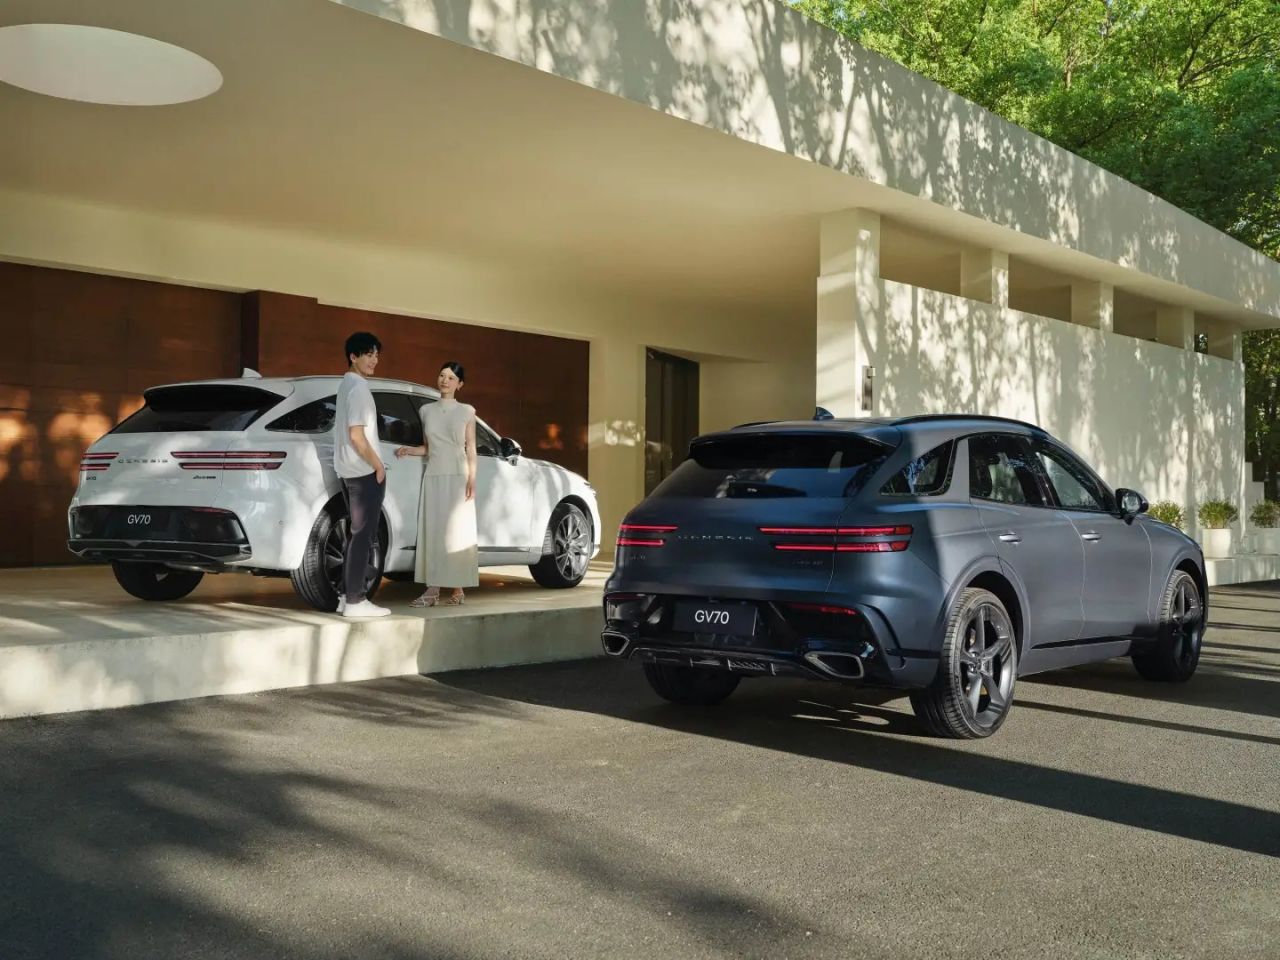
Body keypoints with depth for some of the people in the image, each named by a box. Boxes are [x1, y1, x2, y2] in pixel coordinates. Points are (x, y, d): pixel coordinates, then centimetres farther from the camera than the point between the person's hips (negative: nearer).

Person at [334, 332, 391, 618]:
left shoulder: (347, 384, 15)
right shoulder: (358, 387, -15)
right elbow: (356, 435, -21)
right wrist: (378, 466, -13)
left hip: (351, 471, 10)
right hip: (364, 471, -10)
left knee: (358, 533, 14)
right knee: (363, 534, -7)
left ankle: (347, 596, 14)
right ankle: (355, 600, -6)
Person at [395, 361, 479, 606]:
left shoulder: (466, 412, 2)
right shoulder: (426, 410, 10)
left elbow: (471, 449, 1)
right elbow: (428, 448, 17)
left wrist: (471, 480, -8)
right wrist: (409, 450, -2)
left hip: (457, 477, -3)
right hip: (433, 476, 3)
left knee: (457, 532, -3)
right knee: (432, 531, -2)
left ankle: (458, 588, 2)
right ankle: (432, 590, -3)